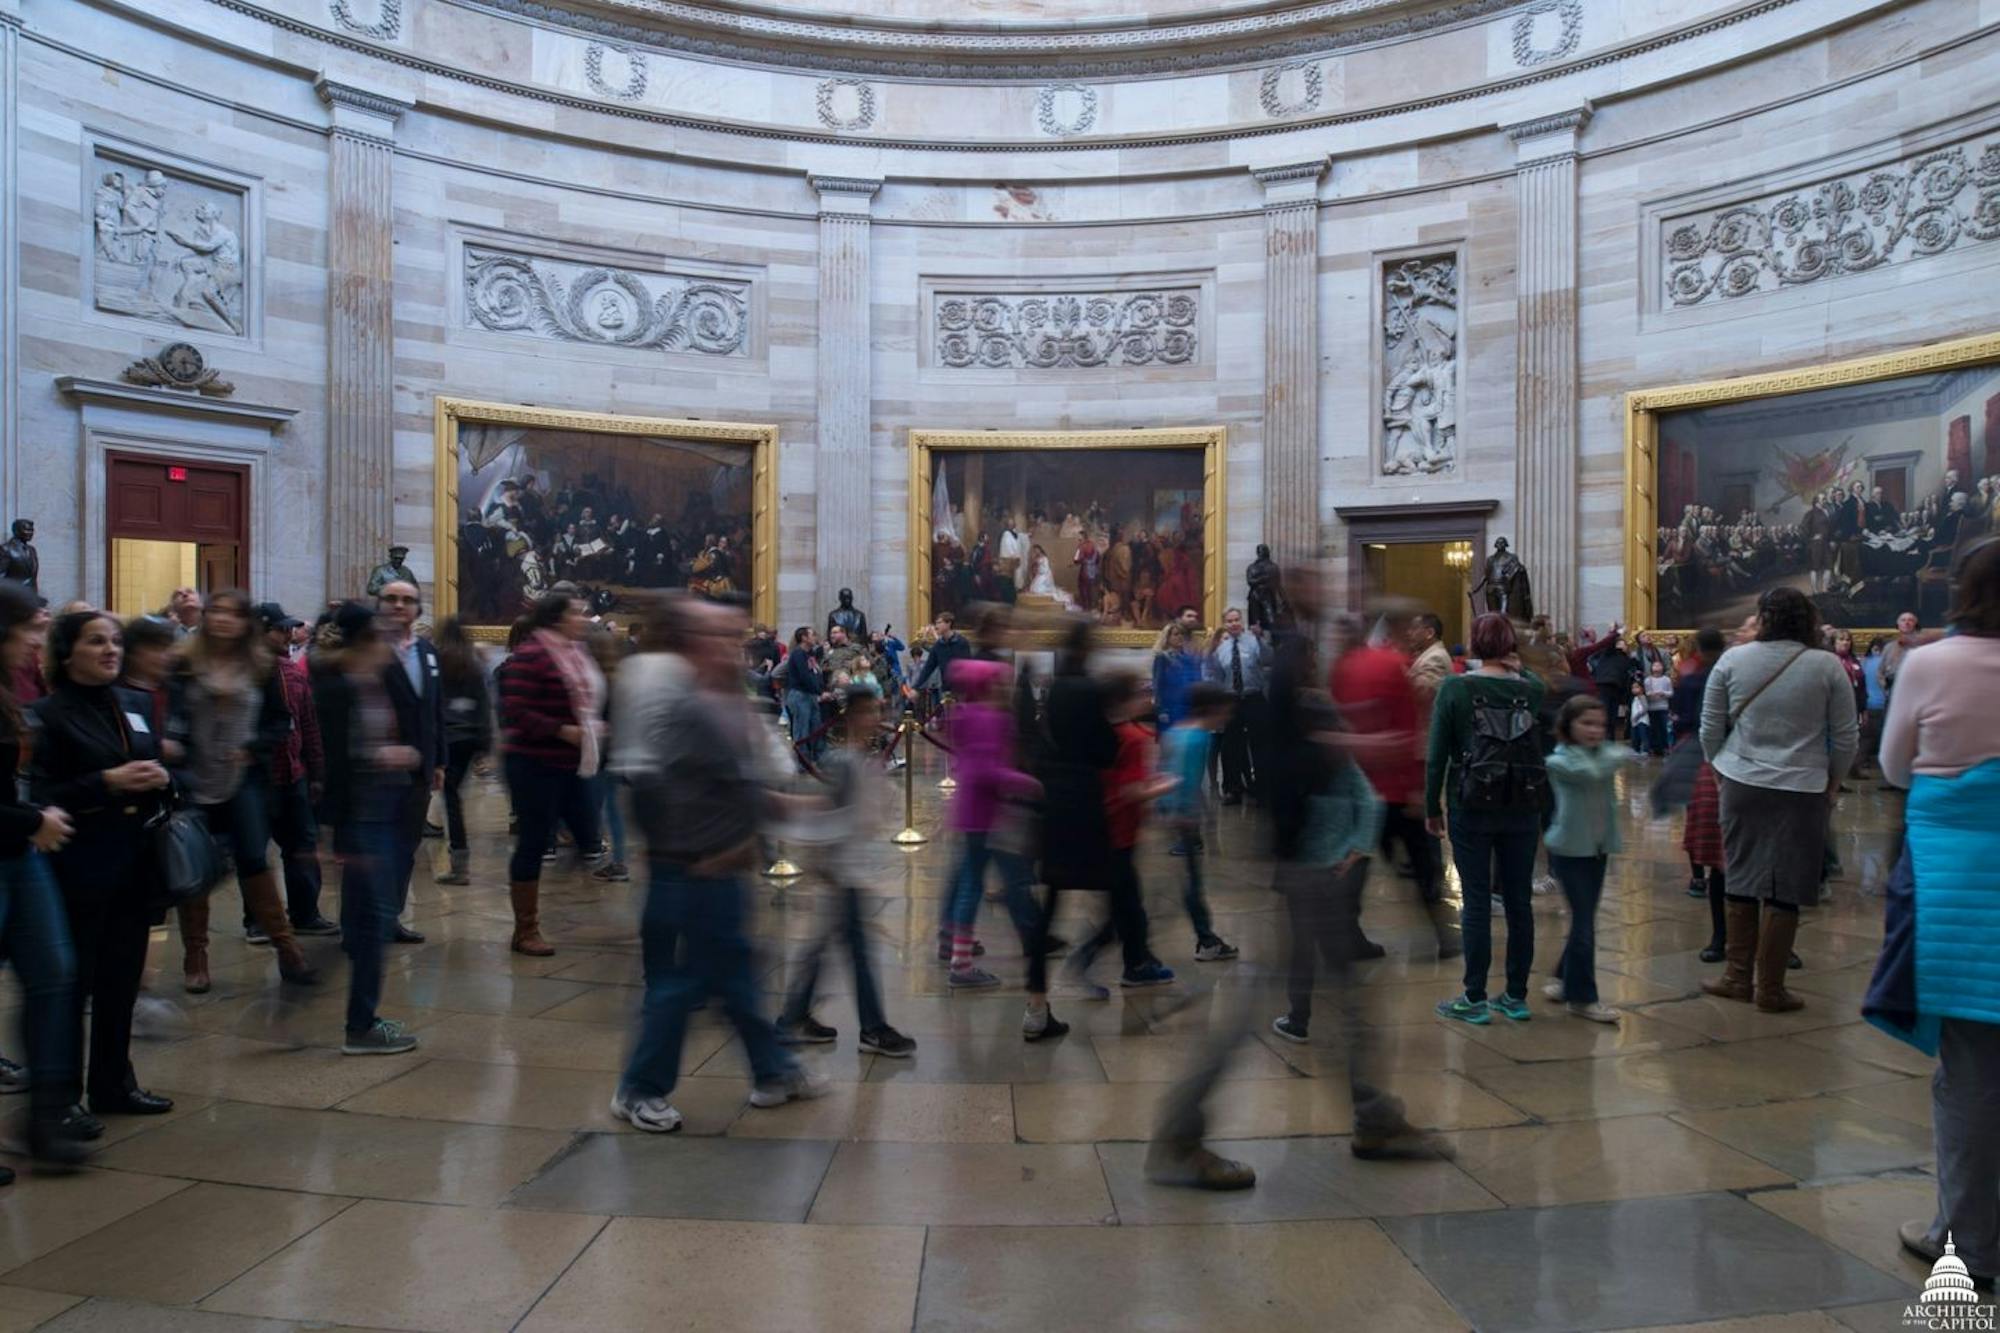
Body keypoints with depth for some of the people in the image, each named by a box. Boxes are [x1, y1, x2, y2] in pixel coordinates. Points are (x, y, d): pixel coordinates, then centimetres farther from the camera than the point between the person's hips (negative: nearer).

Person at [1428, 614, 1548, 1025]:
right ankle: (1516, 997, 18)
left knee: (1477, 903, 3)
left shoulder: (1455, 689, -7)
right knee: (1519, 902, 10)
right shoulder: (1531, 690, 1)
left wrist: (1432, 809, 2)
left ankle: (1474, 999, 9)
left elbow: (1437, 756, -7)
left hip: (1473, 809, -3)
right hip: (1523, 810, 3)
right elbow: (1546, 752, 4)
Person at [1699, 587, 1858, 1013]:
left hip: (1742, 784, 2)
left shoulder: (1732, 660, -2)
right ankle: (1769, 988, 11)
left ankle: (1738, 976, 20)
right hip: (1802, 788, -1)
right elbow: (1846, 738, 0)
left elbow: (1709, 729, 2)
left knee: (1742, 879, 13)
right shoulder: (1827, 666, -5)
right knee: (1784, 889, 4)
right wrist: (1832, 781, 16)